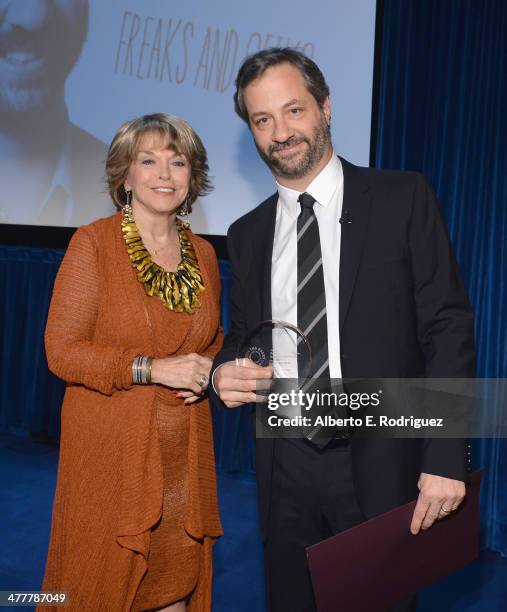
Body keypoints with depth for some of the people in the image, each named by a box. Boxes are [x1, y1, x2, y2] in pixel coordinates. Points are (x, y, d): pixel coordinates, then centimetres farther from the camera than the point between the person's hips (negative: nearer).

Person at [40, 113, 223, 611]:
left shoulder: (203, 253, 7)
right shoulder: (93, 242, -7)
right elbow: (61, 350, -11)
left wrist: (209, 372, -2)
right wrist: (151, 369, -19)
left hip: (183, 453, 4)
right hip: (110, 447, -4)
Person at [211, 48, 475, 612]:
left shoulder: (403, 198, -3)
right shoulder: (247, 234, 9)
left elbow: (447, 325, -7)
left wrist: (445, 458, -14)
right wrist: (225, 372, -8)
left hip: (382, 463, -3)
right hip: (286, 467, 4)